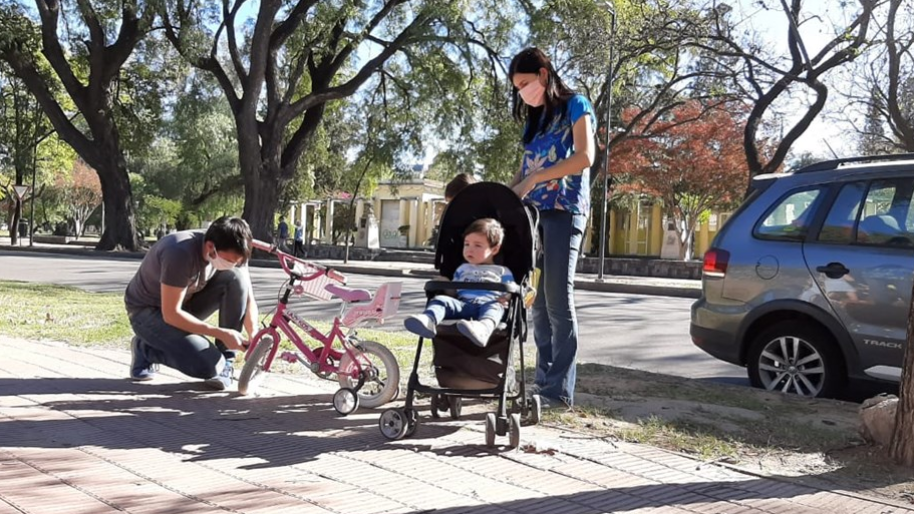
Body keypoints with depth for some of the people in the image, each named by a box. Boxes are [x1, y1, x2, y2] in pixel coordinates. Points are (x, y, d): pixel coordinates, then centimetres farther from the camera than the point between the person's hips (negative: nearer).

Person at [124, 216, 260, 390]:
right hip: (148, 311, -6)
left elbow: (248, 299, -7)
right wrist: (222, 334, -34)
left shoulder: (231, 252, -15)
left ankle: (225, 363, -11)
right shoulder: (180, 253, -35)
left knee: (237, 278, -21)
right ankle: (145, 348, 2)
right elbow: (171, 314, -32)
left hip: (186, 302, 6)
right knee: (209, 366, -26)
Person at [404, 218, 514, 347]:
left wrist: (504, 299, -8)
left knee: (495, 307, -39)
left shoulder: (503, 272, 25)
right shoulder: (462, 269, 35)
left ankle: (483, 328, -74)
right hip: (462, 305, 3)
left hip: (488, 304, -3)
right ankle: (428, 320, -60)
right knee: (440, 299, -25)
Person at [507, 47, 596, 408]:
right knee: (538, 300, 2)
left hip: (564, 210, -7)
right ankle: (544, 380, 6)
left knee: (557, 298, -10)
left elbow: (584, 156, -13)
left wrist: (533, 180, -16)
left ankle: (560, 389, -9)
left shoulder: (575, 106, 2)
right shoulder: (533, 119, 22)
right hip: (533, 212, 7)